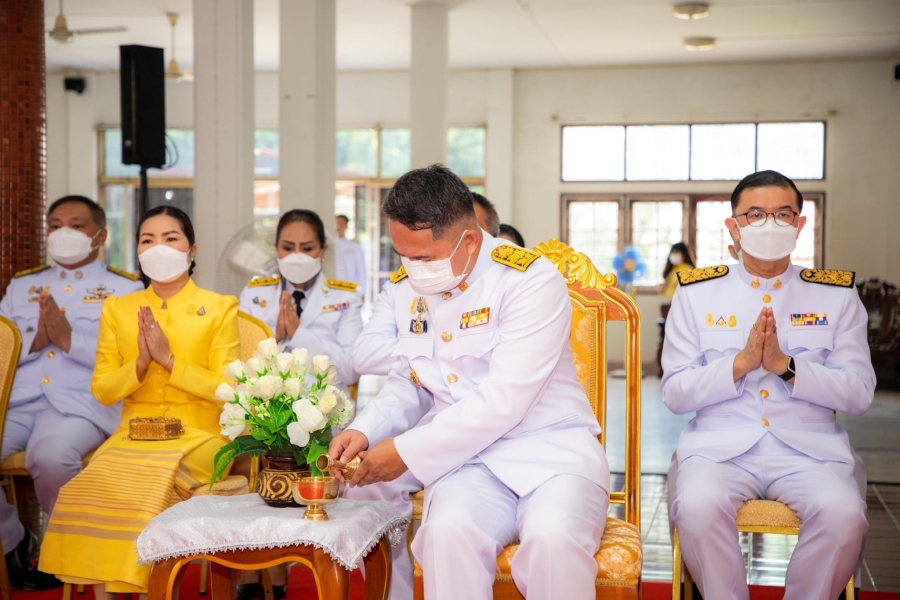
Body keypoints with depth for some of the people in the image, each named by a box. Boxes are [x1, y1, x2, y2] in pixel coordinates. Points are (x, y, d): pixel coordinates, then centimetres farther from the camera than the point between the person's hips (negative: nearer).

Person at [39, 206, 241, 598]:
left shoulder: (219, 309, 3)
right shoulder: (117, 309, 12)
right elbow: (102, 390, 7)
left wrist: (168, 359, -15)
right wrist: (139, 364, -12)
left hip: (197, 437, -3)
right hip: (132, 437, 3)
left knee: (147, 488, -31)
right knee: (88, 489, -26)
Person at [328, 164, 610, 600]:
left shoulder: (532, 281, -14)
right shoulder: (408, 287, 7)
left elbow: (503, 401, -20)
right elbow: (409, 382, 19)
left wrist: (407, 452, -16)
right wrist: (365, 430, -1)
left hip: (552, 449, -3)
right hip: (468, 455, 4)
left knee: (553, 539, -35)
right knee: (448, 531, -31)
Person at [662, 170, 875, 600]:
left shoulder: (838, 295, 10)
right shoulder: (695, 293, 9)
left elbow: (859, 393, 2)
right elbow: (674, 394, 3)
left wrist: (785, 366, -13)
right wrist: (740, 363, -13)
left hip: (810, 448, 1)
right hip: (720, 445, 0)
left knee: (842, 512, -30)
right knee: (698, 506, -32)